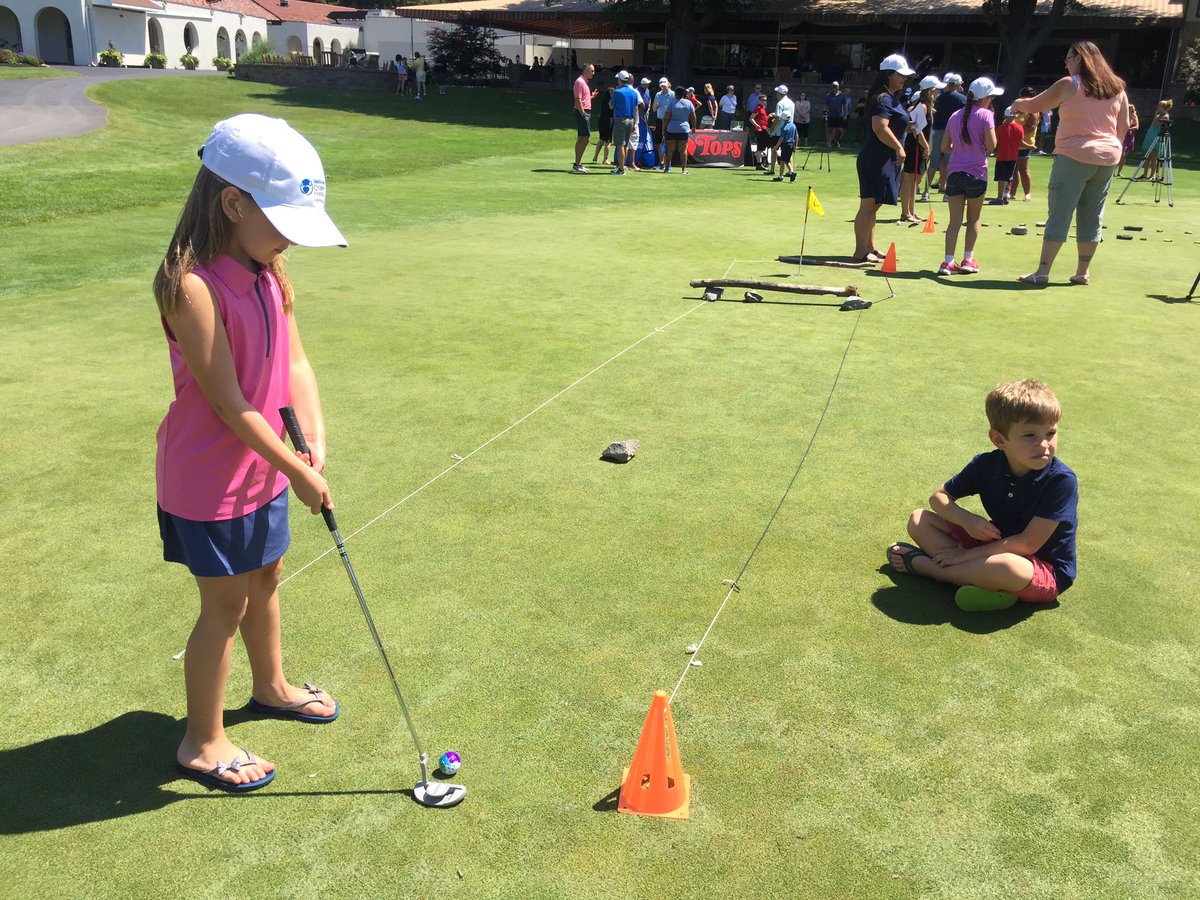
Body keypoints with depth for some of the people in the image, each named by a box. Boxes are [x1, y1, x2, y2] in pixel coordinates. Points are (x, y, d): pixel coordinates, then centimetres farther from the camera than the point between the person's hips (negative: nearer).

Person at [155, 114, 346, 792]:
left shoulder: (267, 272, 0)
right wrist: (299, 472, -18)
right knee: (225, 605, 5)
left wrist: (315, 440, -14)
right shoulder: (193, 287, -26)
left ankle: (272, 687, 48)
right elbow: (231, 407, -25)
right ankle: (203, 743, 26)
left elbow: (295, 361, -1)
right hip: (210, 480, -8)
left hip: (264, 468, 8)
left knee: (265, 579, 24)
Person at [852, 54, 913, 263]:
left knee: (872, 206, 14)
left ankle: (870, 248, 21)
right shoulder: (883, 99, -14)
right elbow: (880, 128, -27)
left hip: (883, 160, 11)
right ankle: (861, 252, -6)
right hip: (876, 159, -11)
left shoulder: (890, 98, 18)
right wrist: (899, 148, -20)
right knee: (868, 205, -8)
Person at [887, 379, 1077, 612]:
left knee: (1007, 566, -43)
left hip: (1047, 573, -6)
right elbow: (940, 496, 3)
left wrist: (966, 554, -23)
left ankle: (924, 565, -19)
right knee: (919, 520, -1)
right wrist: (967, 520, -19)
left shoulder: (1062, 481, -23)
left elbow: (1028, 543, -25)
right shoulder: (987, 465, -8)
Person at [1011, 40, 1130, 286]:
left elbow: (1035, 105, 3)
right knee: (1092, 216, 10)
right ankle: (1083, 272, 14)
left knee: (1059, 214, -6)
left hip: (1074, 157, -5)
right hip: (1107, 159, 5)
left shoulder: (1070, 84, -4)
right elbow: (1124, 126, 15)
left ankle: (1042, 272, -9)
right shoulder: (1117, 88, 11)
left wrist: (1019, 104, 23)